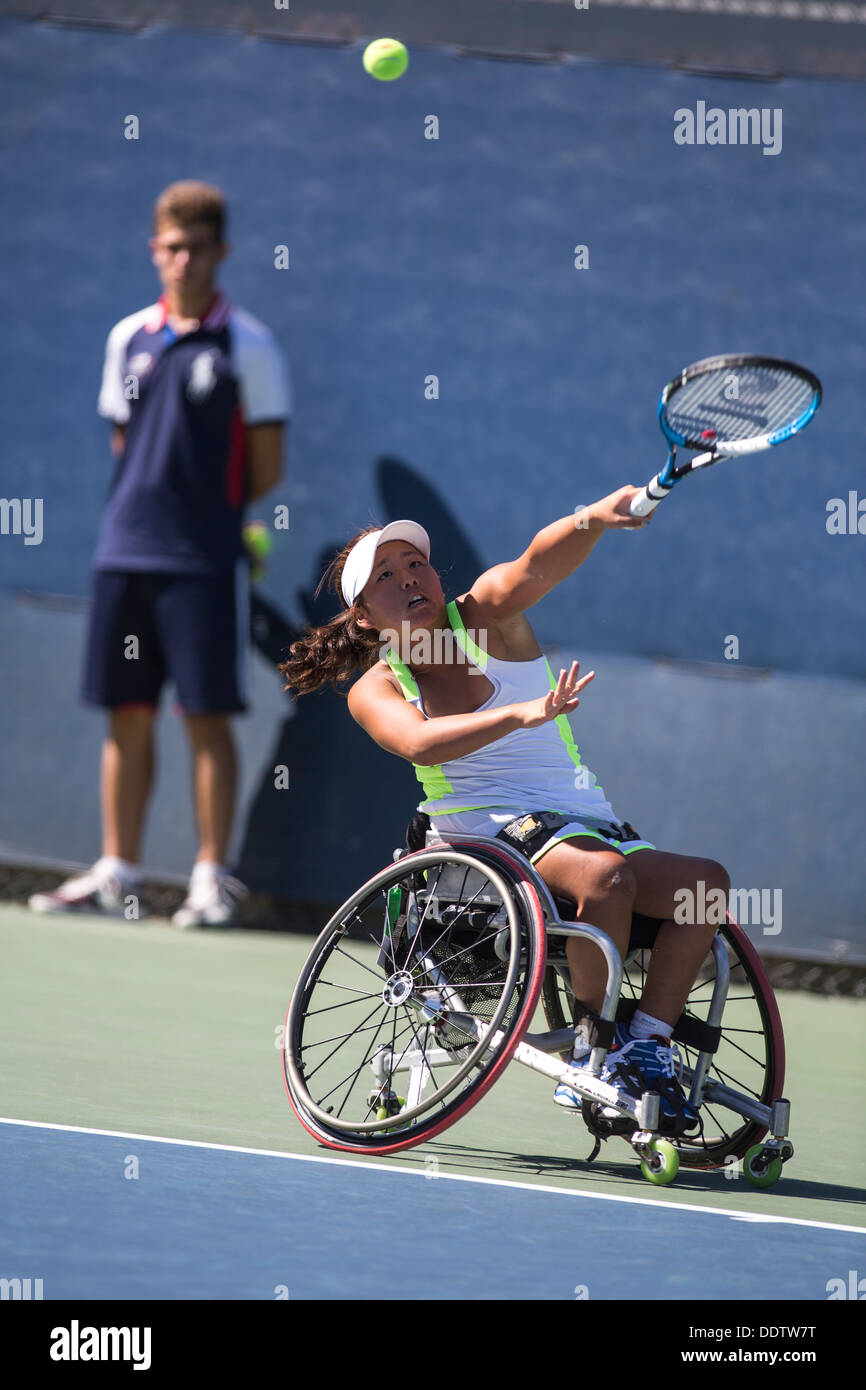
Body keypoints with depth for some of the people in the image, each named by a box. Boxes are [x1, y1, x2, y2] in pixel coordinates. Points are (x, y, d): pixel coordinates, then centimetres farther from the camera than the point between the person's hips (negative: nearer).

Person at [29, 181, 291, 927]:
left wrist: (207, 505, 6)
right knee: (127, 715, 7)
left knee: (207, 717, -3)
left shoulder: (246, 344, -3)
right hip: (126, 551, 5)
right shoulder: (129, 338, 11)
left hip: (204, 561, -5)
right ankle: (117, 873, 13)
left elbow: (267, 465, -1)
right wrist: (147, 507, 9)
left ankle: (212, 878, 1)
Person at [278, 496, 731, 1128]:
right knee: (605, 873, -35)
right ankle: (594, 1038, -21)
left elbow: (538, 564, -17)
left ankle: (648, 1043, -16)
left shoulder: (486, 614, 6)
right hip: (484, 827, -4)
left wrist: (592, 519, -40)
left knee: (706, 880, -21)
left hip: (584, 820, 4)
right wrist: (523, 713, -38)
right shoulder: (375, 690, 2)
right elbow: (420, 742, -22)